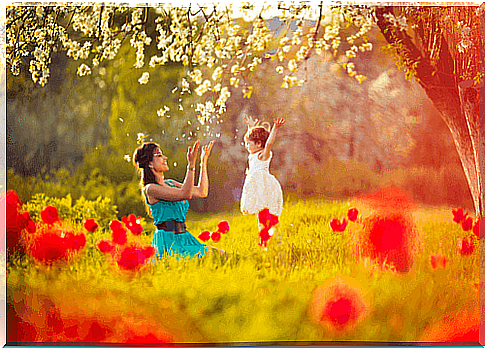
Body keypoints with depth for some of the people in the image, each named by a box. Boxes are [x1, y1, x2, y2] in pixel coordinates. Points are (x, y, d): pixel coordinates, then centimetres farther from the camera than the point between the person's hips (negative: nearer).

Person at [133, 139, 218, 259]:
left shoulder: (170, 183, 17)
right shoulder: (150, 189, -9)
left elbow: (202, 192, 17)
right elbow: (185, 194, -20)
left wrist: (203, 162, 17)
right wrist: (191, 164, -25)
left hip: (184, 237, 8)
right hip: (168, 240, -8)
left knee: (220, 254, -5)